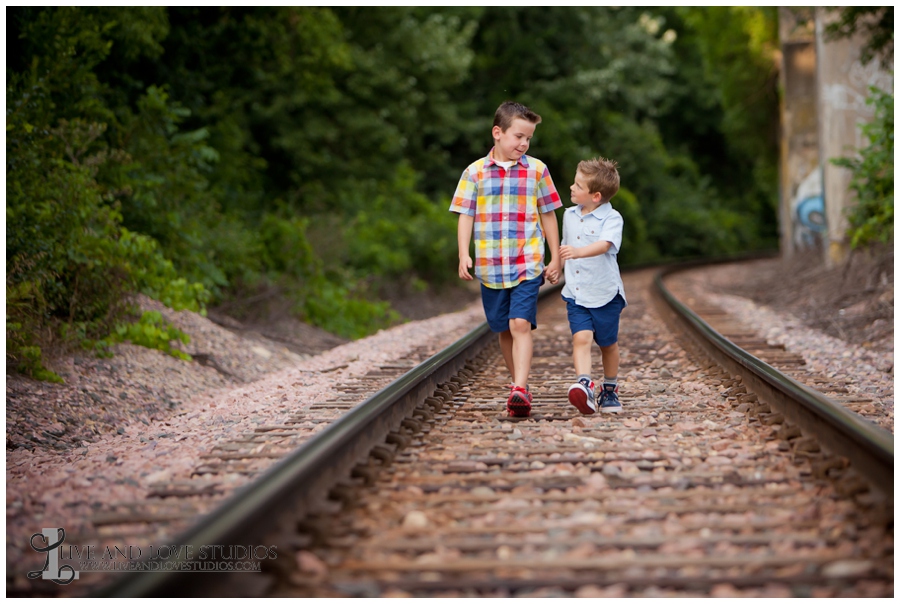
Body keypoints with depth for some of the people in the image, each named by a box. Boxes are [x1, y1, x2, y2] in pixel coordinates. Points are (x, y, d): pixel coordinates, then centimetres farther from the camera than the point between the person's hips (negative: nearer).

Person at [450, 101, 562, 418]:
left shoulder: (536, 170, 4)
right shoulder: (475, 172, 3)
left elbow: (548, 216, 9)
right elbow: (465, 216, 4)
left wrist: (555, 258, 8)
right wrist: (463, 255, -7)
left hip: (528, 264, -2)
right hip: (490, 267, 2)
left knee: (520, 324, -17)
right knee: (504, 330, 11)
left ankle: (520, 389, -24)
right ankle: (518, 384, 24)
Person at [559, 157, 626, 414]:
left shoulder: (611, 219, -12)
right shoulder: (569, 215, 8)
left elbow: (604, 245, -32)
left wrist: (578, 252, -48)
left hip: (604, 294, -4)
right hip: (575, 294, 4)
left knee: (608, 344, 12)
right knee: (581, 337, -17)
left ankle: (610, 390, 29)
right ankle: (584, 384, -33)